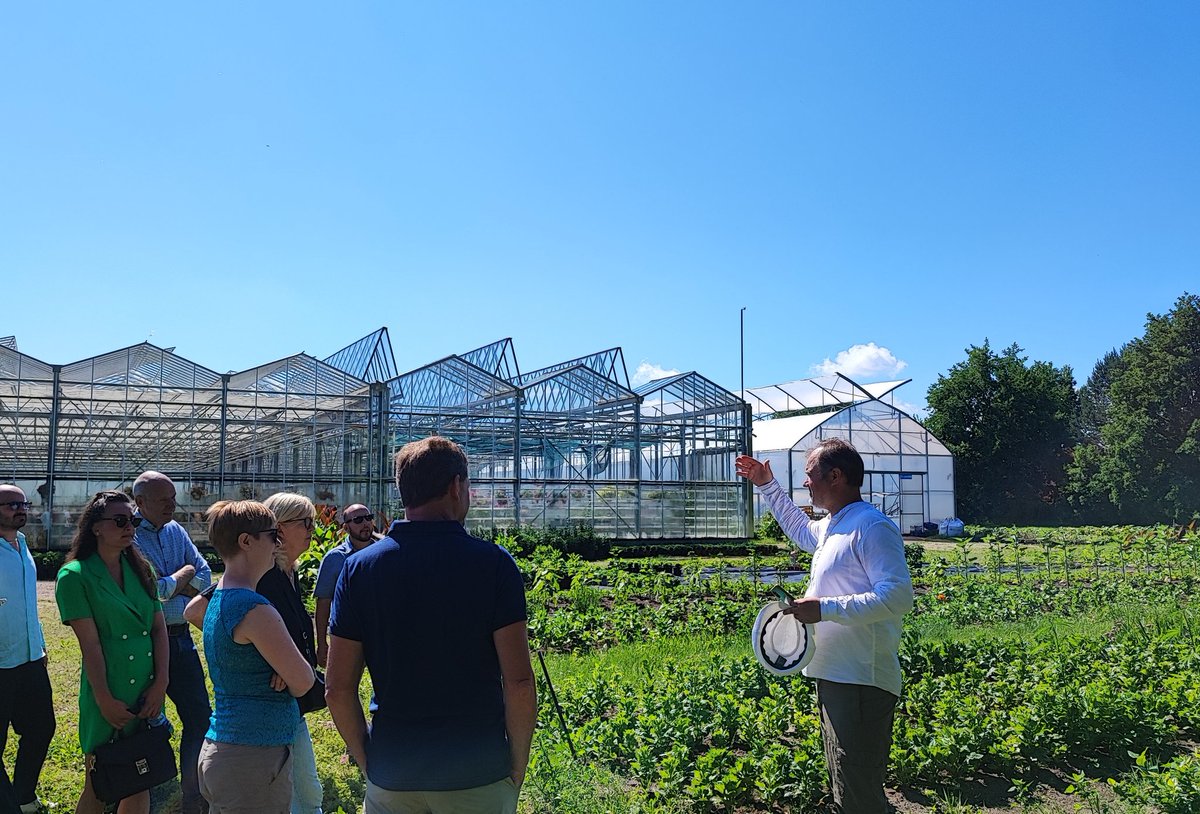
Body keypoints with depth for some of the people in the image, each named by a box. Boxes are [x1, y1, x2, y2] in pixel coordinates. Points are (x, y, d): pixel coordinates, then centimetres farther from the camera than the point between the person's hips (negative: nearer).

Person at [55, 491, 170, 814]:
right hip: (110, 696, -5)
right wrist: (104, 699, -14)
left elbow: (159, 628, 5)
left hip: (148, 692, 5)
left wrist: (161, 683, -4)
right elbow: (90, 643, -12)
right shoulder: (75, 575, -8)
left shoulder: (140, 569, 8)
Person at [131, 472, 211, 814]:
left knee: (199, 716, 7)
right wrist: (183, 575, -6)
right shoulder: (129, 536, -12)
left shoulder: (176, 530, 9)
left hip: (180, 638, 6)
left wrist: (167, 588, -11)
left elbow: (205, 578, 6)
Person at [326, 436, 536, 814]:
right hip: (478, 777, -2)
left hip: (390, 780, 2)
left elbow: (338, 688, -3)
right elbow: (518, 682, -14)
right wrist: (518, 767, -1)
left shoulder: (359, 567, -3)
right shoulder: (492, 563, -11)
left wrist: (368, 761, 9)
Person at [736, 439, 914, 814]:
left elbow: (898, 596, -25)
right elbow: (801, 530, 38)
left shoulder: (872, 526, -16)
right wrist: (767, 485, 33)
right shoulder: (832, 526, 15)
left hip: (861, 684, -11)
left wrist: (825, 608, -27)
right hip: (834, 677, 11)